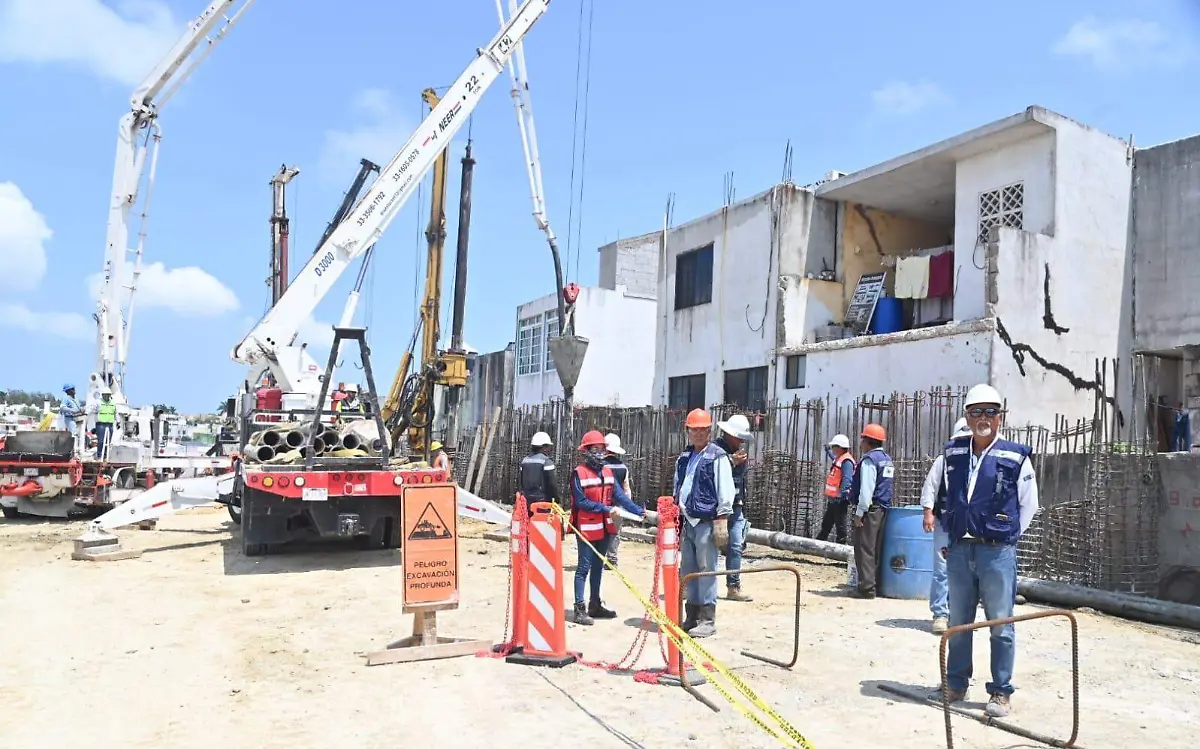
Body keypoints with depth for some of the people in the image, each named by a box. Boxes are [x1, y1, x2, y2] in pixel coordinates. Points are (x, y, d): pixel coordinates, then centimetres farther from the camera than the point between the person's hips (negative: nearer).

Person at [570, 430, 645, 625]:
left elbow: (620, 495, 0)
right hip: (586, 528, -7)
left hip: (605, 528, 7)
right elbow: (581, 502, -17)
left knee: (598, 567, 17)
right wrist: (607, 509, -22)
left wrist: (639, 511, -12)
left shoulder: (608, 472, 7)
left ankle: (595, 605, 29)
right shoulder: (579, 473, -11)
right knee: (584, 567, -3)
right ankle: (580, 609, 3)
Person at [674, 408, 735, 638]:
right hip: (687, 521, 8)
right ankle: (692, 617, 22)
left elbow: (725, 491, -12)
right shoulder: (683, 458, 15)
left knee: (706, 570, -4)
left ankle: (708, 620, 4)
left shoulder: (718, 457, -7)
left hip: (706, 522, -7)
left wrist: (721, 522, -16)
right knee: (688, 570, 12)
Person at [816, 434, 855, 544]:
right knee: (826, 524, 19)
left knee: (840, 526, -2)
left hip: (840, 500, -10)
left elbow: (847, 480, -29)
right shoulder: (838, 459, 14)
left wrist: (842, 495, -37)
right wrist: (828, 450, 57)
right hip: (832, 499, 10)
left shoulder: (846, 461, -18)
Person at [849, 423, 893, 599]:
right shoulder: (887, 459, 15)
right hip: (883, 508, 9)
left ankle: (867, 587, -7)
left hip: (870, 508, -9)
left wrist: (859, 513, -16)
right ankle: (876, 583, 16)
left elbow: (866, 489, -19)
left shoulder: (869, 459, -13)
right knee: (877, 549, 12)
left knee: (864, 549, -6)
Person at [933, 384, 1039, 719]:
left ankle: (1001, 692, 15)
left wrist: (1004, 535, 4)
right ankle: (956, 684, 25)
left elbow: (1029, 505, 4)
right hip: (959, 550, 4)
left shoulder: (1016, 457, -5)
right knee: (958, 622, 13)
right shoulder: (953, 453, 7)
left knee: (1001, 625, 3)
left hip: (997, 552, -4)